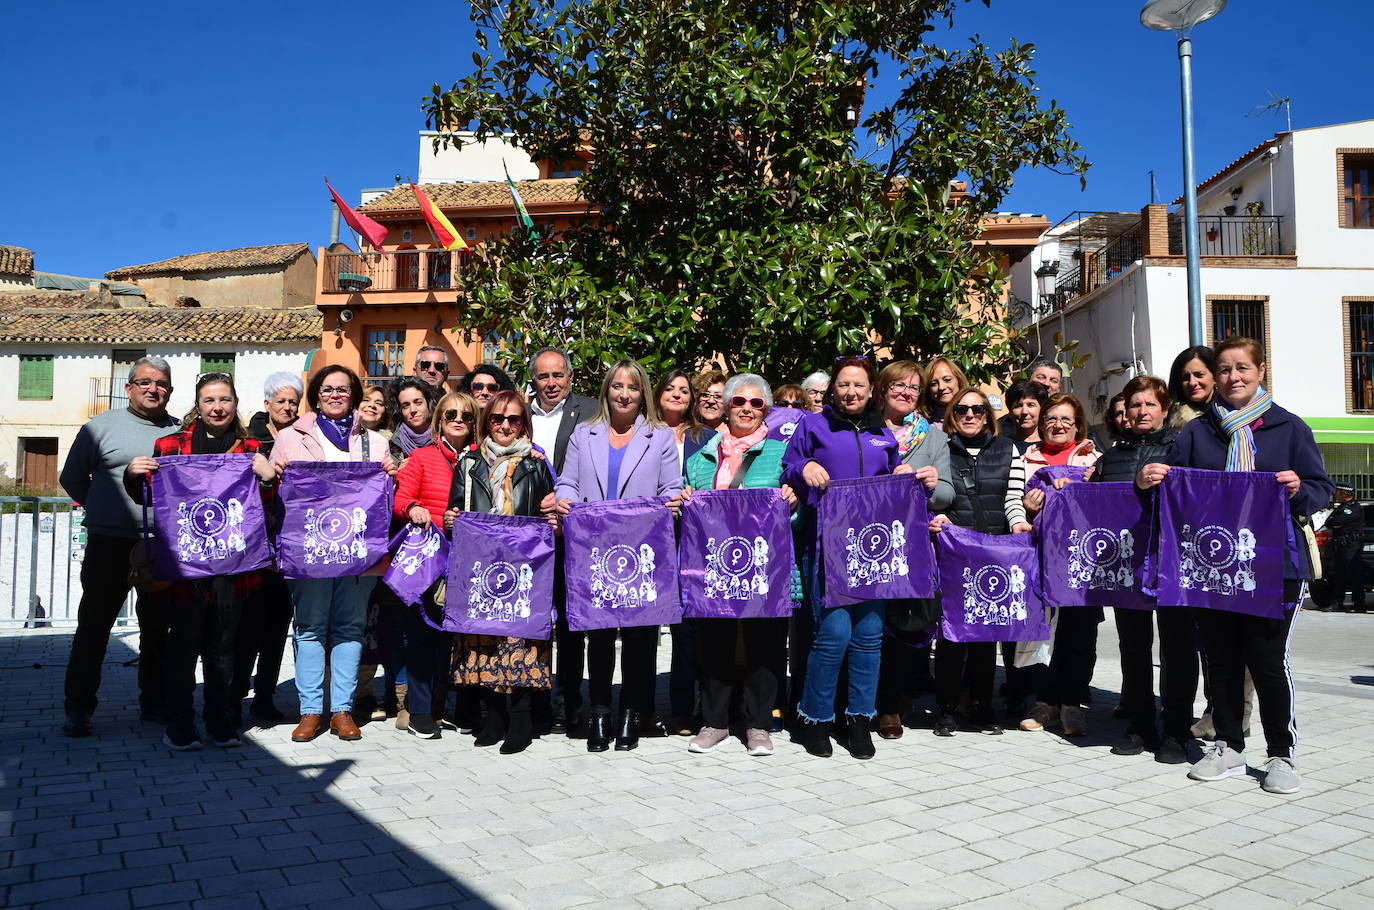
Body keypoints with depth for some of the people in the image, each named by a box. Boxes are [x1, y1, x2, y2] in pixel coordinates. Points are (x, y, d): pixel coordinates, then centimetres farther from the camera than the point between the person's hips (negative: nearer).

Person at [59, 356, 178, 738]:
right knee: (94, 625, 3)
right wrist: (104, 510, 5)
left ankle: (154, 702, 22)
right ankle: (78, 707, 14)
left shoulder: (181, 432, 9)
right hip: (110, 545, -2)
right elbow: (72, 478, 8)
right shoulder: (101, 427, 3)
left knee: (159, 627, 10)